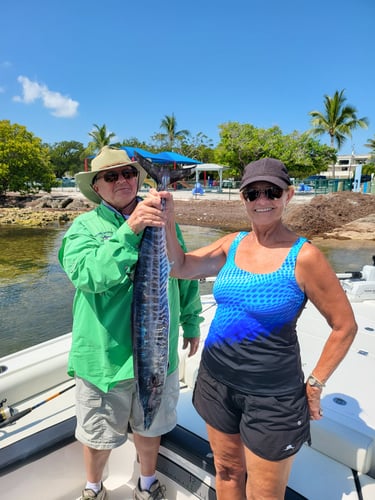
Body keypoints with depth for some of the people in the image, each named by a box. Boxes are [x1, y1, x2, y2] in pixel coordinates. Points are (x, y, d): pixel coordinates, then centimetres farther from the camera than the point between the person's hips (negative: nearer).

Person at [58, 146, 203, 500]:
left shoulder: (162, 220, -1)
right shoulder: (85, 225, -8)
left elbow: (186, 275, 7)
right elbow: (85, 274, -26)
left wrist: (191, 321, 12)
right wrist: (129, 230, -34)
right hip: (104, 353, -2)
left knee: (149, 425, 24)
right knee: (98, 433, 20)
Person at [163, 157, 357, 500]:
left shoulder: (304, 256, -15)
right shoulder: (232, 244, -1)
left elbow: (345, 325, -8)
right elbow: (179, 267, -9)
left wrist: (315, 384, -6)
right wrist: (167, 223, -24)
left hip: (271, 394, -4)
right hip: (216, 379, 4)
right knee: (227, 472, 24)